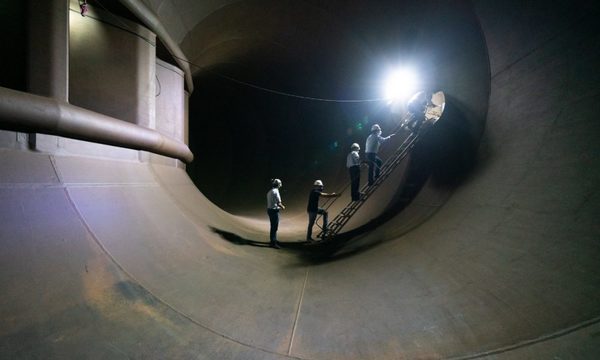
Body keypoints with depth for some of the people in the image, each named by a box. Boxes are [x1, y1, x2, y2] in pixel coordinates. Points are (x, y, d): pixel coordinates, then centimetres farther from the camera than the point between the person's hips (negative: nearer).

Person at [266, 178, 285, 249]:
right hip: (274, 210, -10)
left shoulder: (270, 192, 13)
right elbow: (278, 203, -17)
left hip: (269, 209, 10)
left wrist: (279, 205, 16)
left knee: (273, 226, 20)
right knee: (274, 227, -4)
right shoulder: (275, 191, -15)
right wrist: (282, 206, 0)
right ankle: (273, 243, 1)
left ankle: (273, 240, 33)